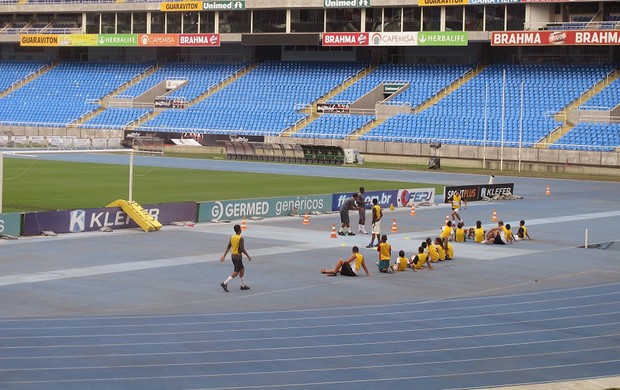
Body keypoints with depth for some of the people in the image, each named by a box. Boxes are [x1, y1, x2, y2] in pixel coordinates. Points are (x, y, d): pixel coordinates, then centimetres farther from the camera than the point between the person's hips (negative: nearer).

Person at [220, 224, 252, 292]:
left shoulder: (232, 237, 4)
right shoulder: (240, 238, -18)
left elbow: (228, 247, 5)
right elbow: (242, 249, -19)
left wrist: (224, 255, 8)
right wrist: (248, 256, -10)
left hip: (233, 255, 8)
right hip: (238, 256, -8)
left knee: (242, 269, 18)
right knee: (236, 272, -3)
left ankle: (243, 285, 24)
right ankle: (225, 283, -11)